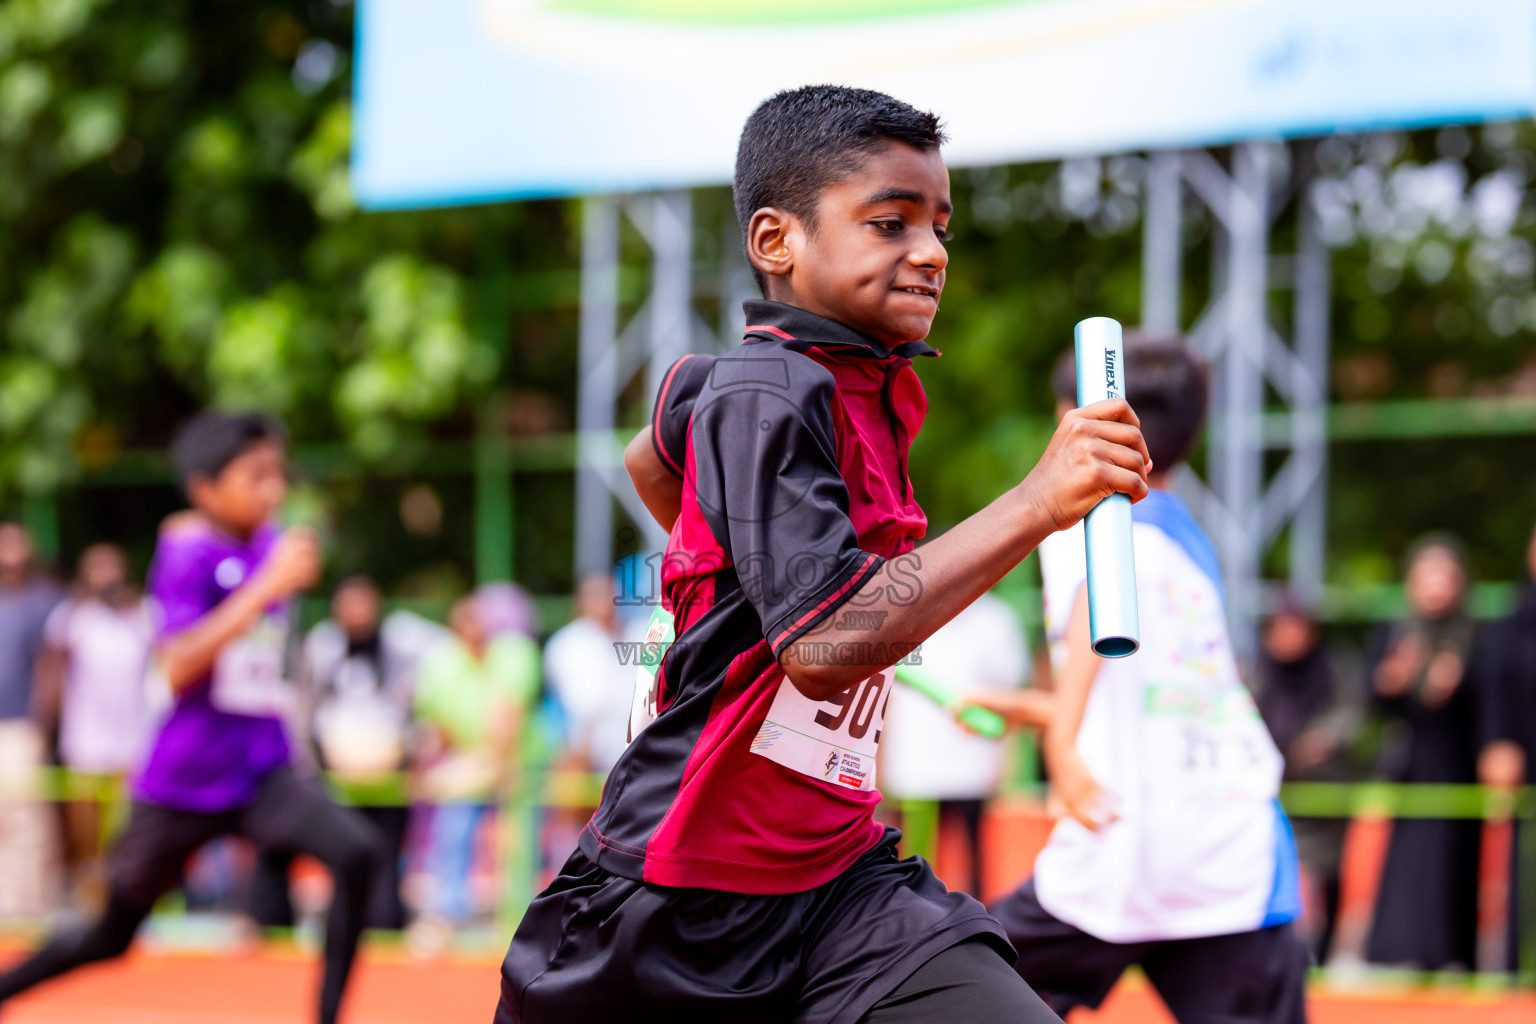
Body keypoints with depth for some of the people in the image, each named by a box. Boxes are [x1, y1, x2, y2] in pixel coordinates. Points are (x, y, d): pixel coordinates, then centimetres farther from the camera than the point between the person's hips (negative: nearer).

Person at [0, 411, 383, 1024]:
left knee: (357, 852, -22)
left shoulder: (268, 544, 6)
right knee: (112, 936, 11)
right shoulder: (188, 552, -15)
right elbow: (177, 669, -29)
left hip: (259, 775, 5)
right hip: (184, 782, -5)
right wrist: (267, 588, -32)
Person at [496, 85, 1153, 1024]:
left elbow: (653, 458, 28)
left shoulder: (870, 388, 9)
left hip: (838, 885, 7)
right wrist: (1036, 506, -32)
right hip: (672, 909, -7)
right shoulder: (765, 397, -16)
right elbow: (822, 646, -30)